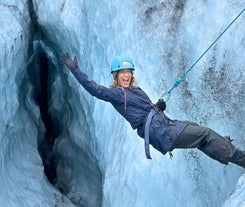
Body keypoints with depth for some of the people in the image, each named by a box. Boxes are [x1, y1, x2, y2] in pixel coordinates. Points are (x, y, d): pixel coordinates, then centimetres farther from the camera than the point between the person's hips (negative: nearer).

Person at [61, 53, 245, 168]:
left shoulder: (136, 90, 18)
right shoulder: (115, 93, -9)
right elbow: (95, 89, -23)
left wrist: (158, 106, 5)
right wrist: (75, 69, -28)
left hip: (165, 123, 9)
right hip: (161, 133, -9)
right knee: (205, 134, -5)